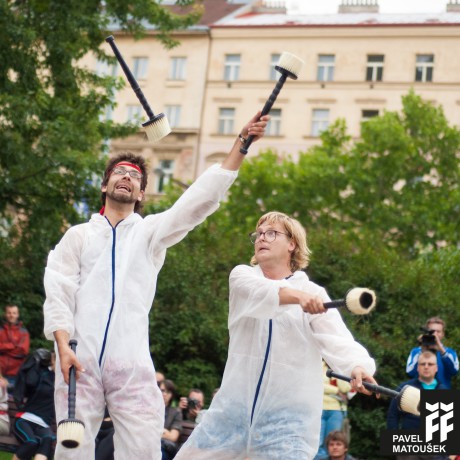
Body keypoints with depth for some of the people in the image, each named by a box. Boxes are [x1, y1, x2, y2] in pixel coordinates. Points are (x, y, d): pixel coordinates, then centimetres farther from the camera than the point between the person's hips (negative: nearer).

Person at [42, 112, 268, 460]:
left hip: (131, 363, 0)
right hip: (80, 359, 0)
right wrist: (63, 346, -10)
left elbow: (201, 198, 5)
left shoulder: (150, 231, 16)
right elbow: (59, 294, 7)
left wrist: (242, 143, -2)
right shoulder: (79, 235, 16)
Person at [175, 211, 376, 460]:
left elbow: (336, 338, -15)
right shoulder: (242, 275, 6)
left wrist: (357, 365, -38)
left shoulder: (313, 293, 1)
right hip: (233, 409, 3)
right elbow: (258, 293, -18)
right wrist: (297, 295, -39)